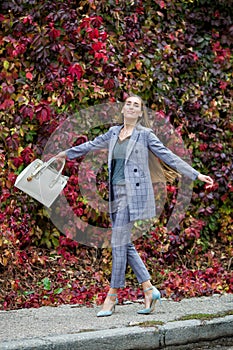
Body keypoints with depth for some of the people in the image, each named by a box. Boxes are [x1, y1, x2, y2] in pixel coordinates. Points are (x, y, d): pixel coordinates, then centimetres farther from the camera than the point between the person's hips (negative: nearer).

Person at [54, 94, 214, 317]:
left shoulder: (145, 134, 0)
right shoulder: (113, 132, 15)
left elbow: (169, 157, 1)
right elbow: (92, 145, 29)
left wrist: (197, 175, -3)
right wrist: (66, 154, 38)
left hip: (134, 192, -6)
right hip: (117, 192, 6)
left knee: (118, 242, -8)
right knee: (124, 244, 4)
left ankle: (112, 297, -2)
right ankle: (149, 290, 11)